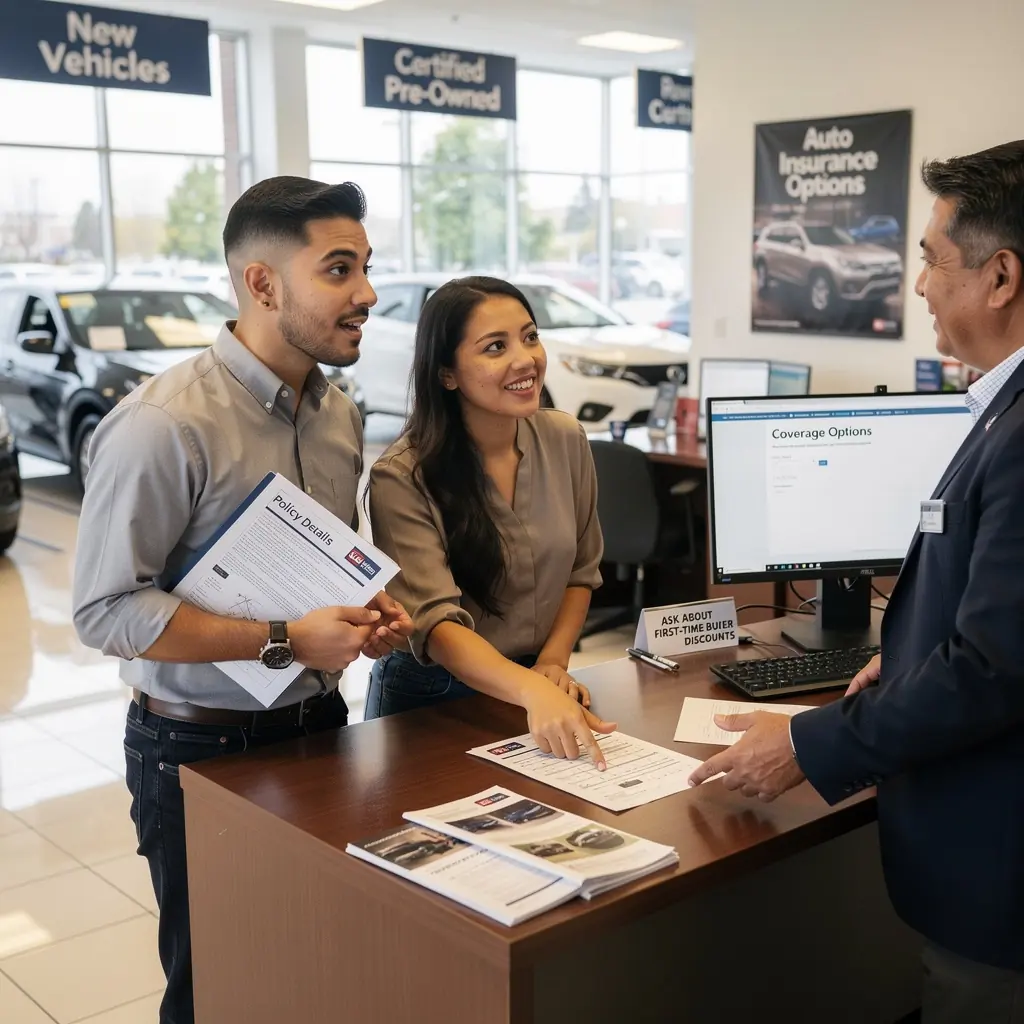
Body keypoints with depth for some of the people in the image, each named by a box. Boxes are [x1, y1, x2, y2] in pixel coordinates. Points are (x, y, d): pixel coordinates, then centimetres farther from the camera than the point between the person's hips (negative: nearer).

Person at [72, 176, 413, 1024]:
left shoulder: (339, 412, 5)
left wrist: (367, 611, -4)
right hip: (203, 750, -6)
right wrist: (284, 641, -25)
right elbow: (107, 610, -22)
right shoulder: (165, 424, -21)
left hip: (319, 727, 7)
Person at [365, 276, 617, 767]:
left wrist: (553, 663, -3)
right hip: (431, 697, -3)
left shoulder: (566, 440, 0)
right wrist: (532, 690, -38)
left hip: (541, 683, 3)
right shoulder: (402, 478, -16)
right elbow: (435, 622, -24)